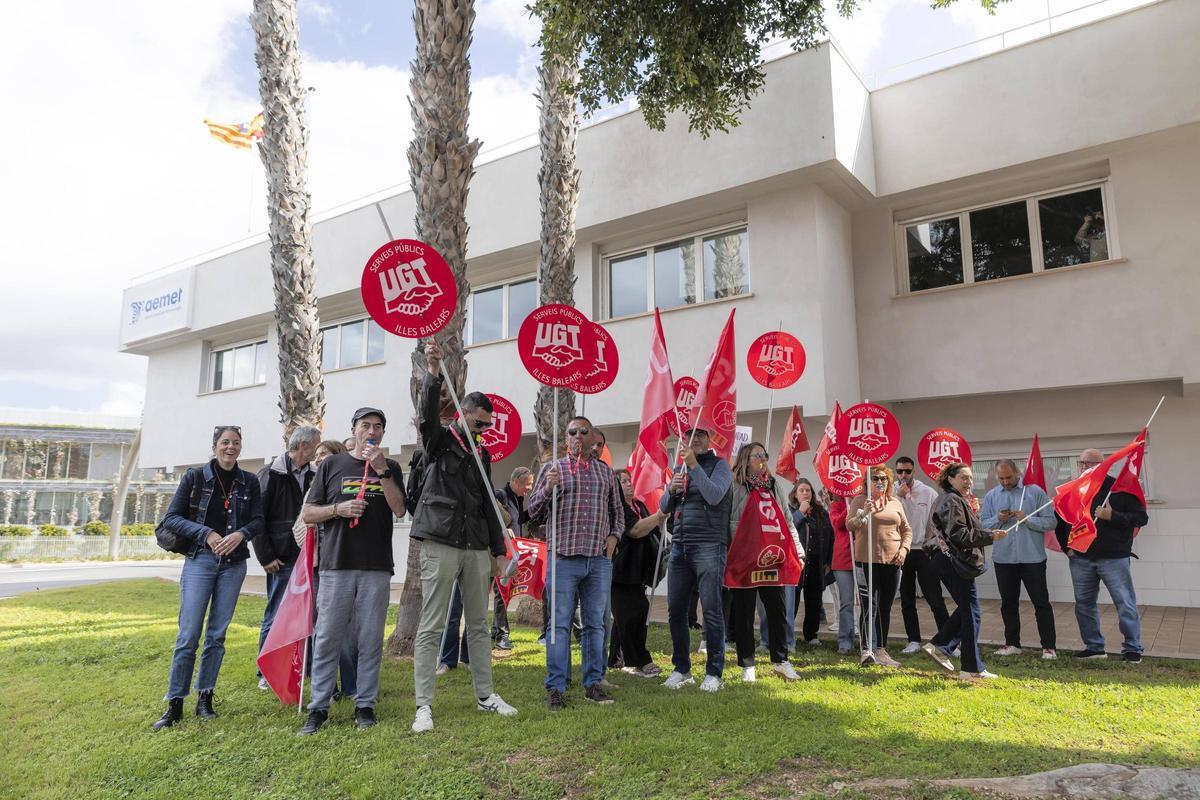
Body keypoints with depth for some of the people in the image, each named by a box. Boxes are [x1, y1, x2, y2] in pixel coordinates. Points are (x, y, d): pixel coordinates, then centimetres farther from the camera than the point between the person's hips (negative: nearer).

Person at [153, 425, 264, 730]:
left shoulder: (249, 482, 6)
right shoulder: (195, 477, 1)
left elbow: (258, 521, 4)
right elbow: (171, 518, -2)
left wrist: (241, 534, -17)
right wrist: (206, 534, -15)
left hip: (233, 563, 2)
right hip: (200, 560, -2)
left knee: (217, 634, 6)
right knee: (188, 634, -5)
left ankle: (205, 699, 17)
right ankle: (174, 705, 5)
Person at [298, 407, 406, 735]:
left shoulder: (390, 468, 11)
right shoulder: (332, 465, 10)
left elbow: (399, 509, -3)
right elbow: (308, 514, 9)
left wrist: (381, 471, -12)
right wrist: (338, 508, -9)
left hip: (376, 567, 1)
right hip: (336, 564, 0)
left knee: (370, 641, 5)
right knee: (326, 639, 0)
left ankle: (365, 705, 14)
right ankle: (318, 708, 10)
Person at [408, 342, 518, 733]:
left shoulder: (482, 454, 18)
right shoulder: (439, 439, 3)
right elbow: (427, 413, -20)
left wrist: (499, 550, 16)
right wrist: (433, 376, -36)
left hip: (476, 547, 6)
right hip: (440, 543, -6)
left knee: (479, 624, 12)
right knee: (431, 627, -3)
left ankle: (486, 696, 22)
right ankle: (424, 706, 2)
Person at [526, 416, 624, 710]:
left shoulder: (606, 471, 15)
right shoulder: (552, 469, 6)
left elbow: (617, 510, 23)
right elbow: (533, 512, 5)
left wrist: (614, 535, 7)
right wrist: (547, 489, -12)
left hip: (600, 559, 3)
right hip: (563, 558, -3)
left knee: (595, 624, 9)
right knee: (560, 624, -1)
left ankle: (593, 683, 20)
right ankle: (555, 688, 7)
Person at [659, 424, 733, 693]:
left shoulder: (719, 464, 2)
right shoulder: (680, 468, 18)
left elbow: (714, 496, -16)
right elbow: (663, 508, 17)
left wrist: (694, 465, -15)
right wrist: (671, 489, -3)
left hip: (708, 547, -5)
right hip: (679, 547, 6)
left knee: (711, 609, -3)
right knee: (675, 610, 7)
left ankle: (714, 672, 8)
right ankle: (682, 668, 20)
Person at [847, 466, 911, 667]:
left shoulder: (895, 503, 13)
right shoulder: (860, 500, 0)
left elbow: (907, 530, 18)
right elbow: (849, 525, -9)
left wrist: (904, 549, 2)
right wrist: (863, 513, -26)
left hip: (892, 561, 5)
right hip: (867, 561, -5)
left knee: (885, 608, 11)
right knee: (869, 606, -11)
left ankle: (881, 650, 19)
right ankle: (867, 650, -13)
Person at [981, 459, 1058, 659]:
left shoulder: (1035, 492, -4)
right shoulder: (991, 496, 7)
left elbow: (1050, 522, -6)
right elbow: (982, 524, 6)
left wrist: (1027, 519, -19)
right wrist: (997, 520, -12)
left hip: (1032, 558, -3)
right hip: (1003, 558, 4)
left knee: (1041, 602, 2)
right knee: (1008, 603, 12)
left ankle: (1048, 646, 10)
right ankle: (1012, 643, 24)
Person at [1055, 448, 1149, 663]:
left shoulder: (1119, 488, -5)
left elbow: (1141, 518, -8)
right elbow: (1059, 522, 17)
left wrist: (1112, 516, -21)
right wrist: (1066, 546, 9)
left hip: (1114, 558, -4)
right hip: (1080, 559, 4)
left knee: (1126, 604, 0)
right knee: (1084, 604, 9)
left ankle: (1133, 649, 13)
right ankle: (1093, 646, 21)